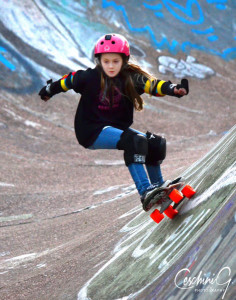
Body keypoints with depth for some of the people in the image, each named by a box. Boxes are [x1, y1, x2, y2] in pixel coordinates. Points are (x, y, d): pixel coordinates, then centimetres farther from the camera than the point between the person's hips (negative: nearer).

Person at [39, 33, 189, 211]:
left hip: (117, 128, 6)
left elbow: (152, 84, -17)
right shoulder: (90, 77, -9)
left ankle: (158, 185, 12)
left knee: (156, 142, -5)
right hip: (91, 132, -6)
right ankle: (145, 192, -37)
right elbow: (67, 81, 7)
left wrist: (173, 89, -35)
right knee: (134, 140, -30)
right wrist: (48, 91, 24)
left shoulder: (130, 79, -2)